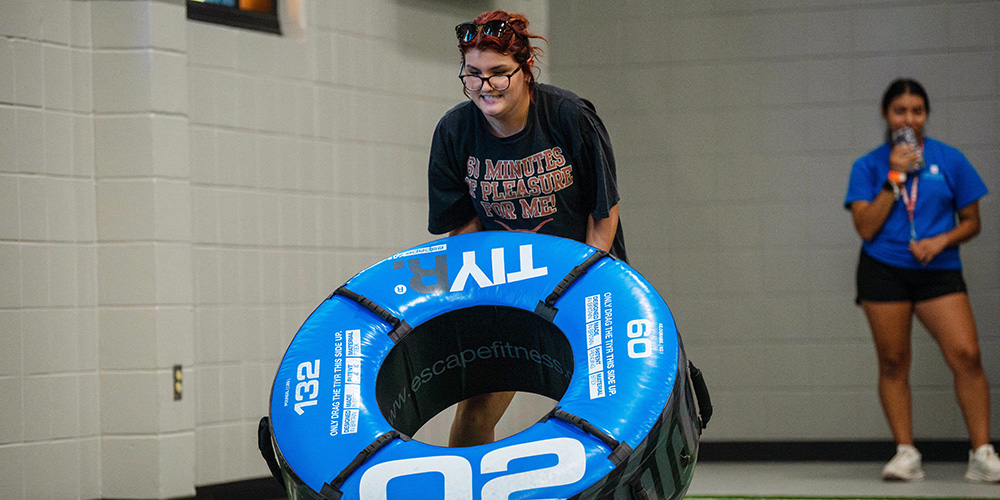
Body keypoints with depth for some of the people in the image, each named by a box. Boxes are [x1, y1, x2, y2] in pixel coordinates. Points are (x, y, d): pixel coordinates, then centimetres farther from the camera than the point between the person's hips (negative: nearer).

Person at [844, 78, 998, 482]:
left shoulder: (950, 160, 5)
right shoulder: (868, 167, 4)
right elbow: (866, 227, -7)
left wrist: (941, 241, -11)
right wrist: (895, 177, -11)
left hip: (938, 271, 0)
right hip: (883, 271, 0)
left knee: (966, 356, -13)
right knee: (893, 363, 1)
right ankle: (905, 453, 9)